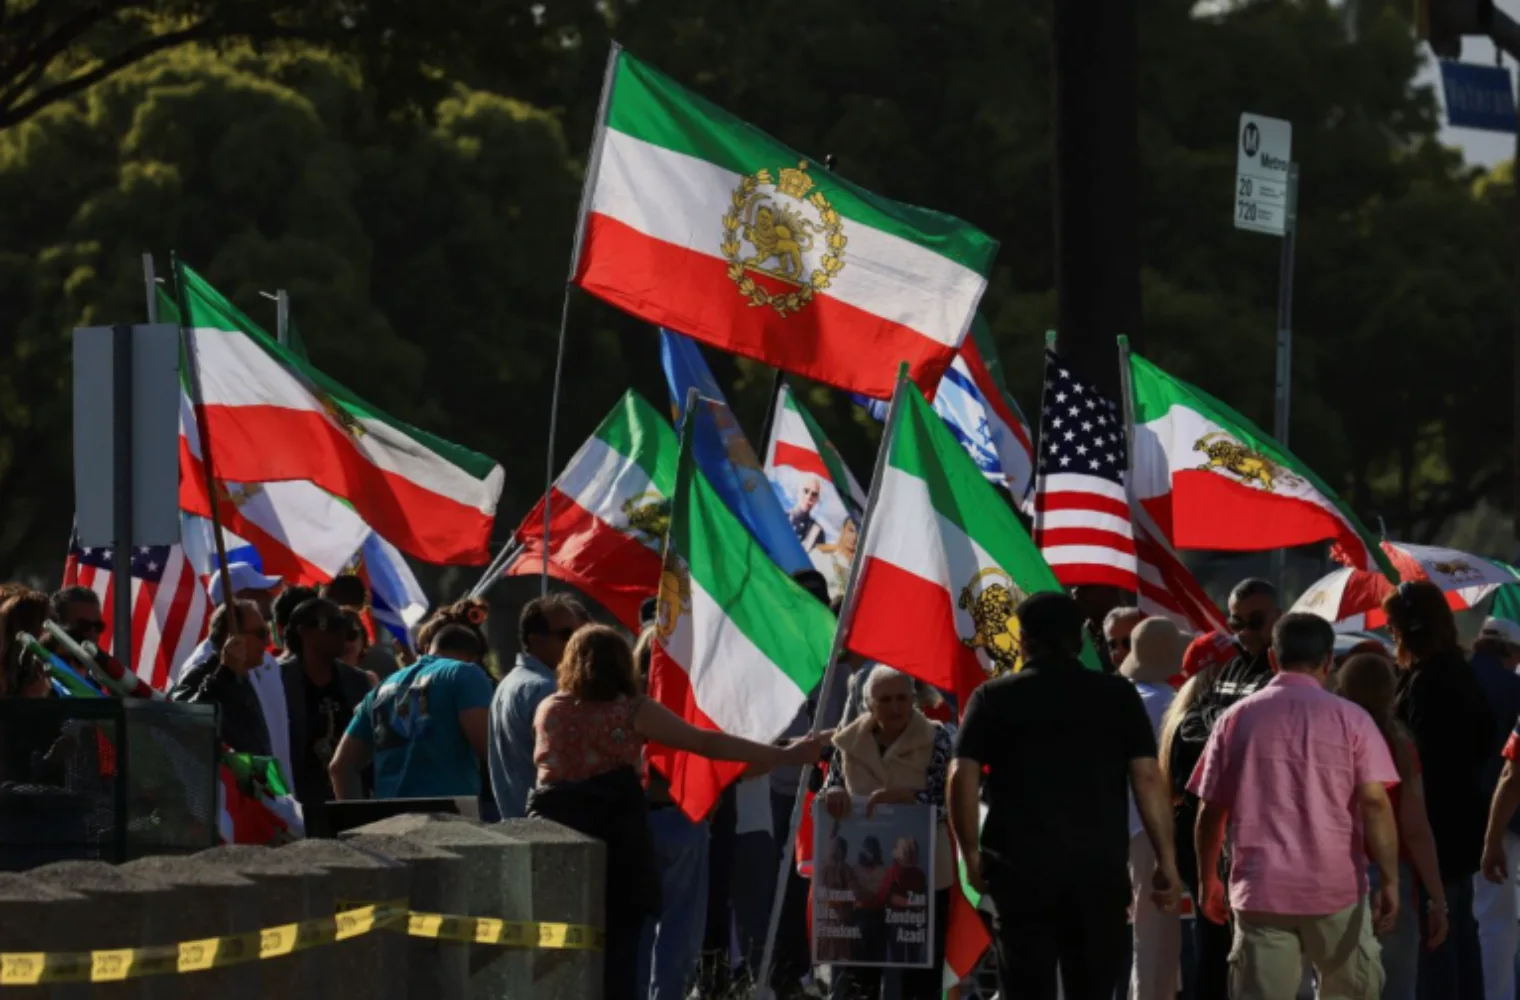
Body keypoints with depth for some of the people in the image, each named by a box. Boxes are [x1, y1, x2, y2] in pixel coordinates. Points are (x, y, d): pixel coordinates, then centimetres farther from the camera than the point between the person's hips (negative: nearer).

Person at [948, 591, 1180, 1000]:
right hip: (1100, 866, 1)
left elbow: (963, 777, -6)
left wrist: (971, 853, 3)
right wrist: (1166, 859, 0)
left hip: (1020, 865, -1)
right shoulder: (1118, 696, 4)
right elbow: (1147, 777, -2)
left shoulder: (994, 698, 2)